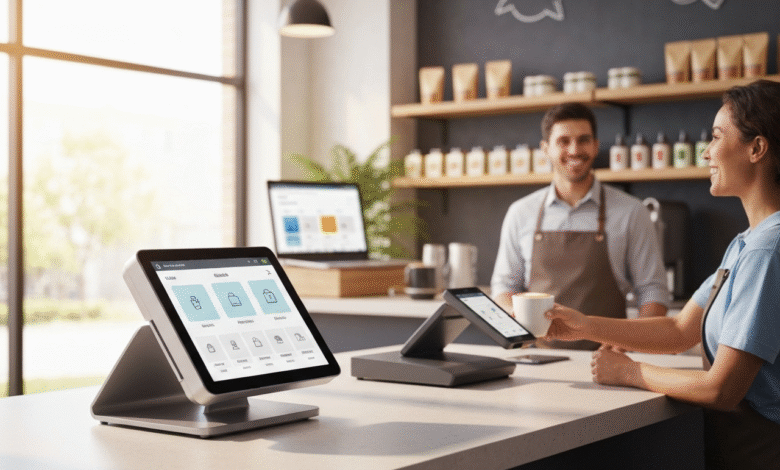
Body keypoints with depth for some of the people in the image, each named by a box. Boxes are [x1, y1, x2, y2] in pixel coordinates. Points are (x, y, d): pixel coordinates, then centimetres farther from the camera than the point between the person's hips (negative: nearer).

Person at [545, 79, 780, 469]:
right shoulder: (746, 244, 12)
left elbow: (722, 389, -21)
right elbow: (681, 331, 13)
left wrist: (631, 372, -7)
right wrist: (588, 327, 2)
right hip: (730, 437, 8)